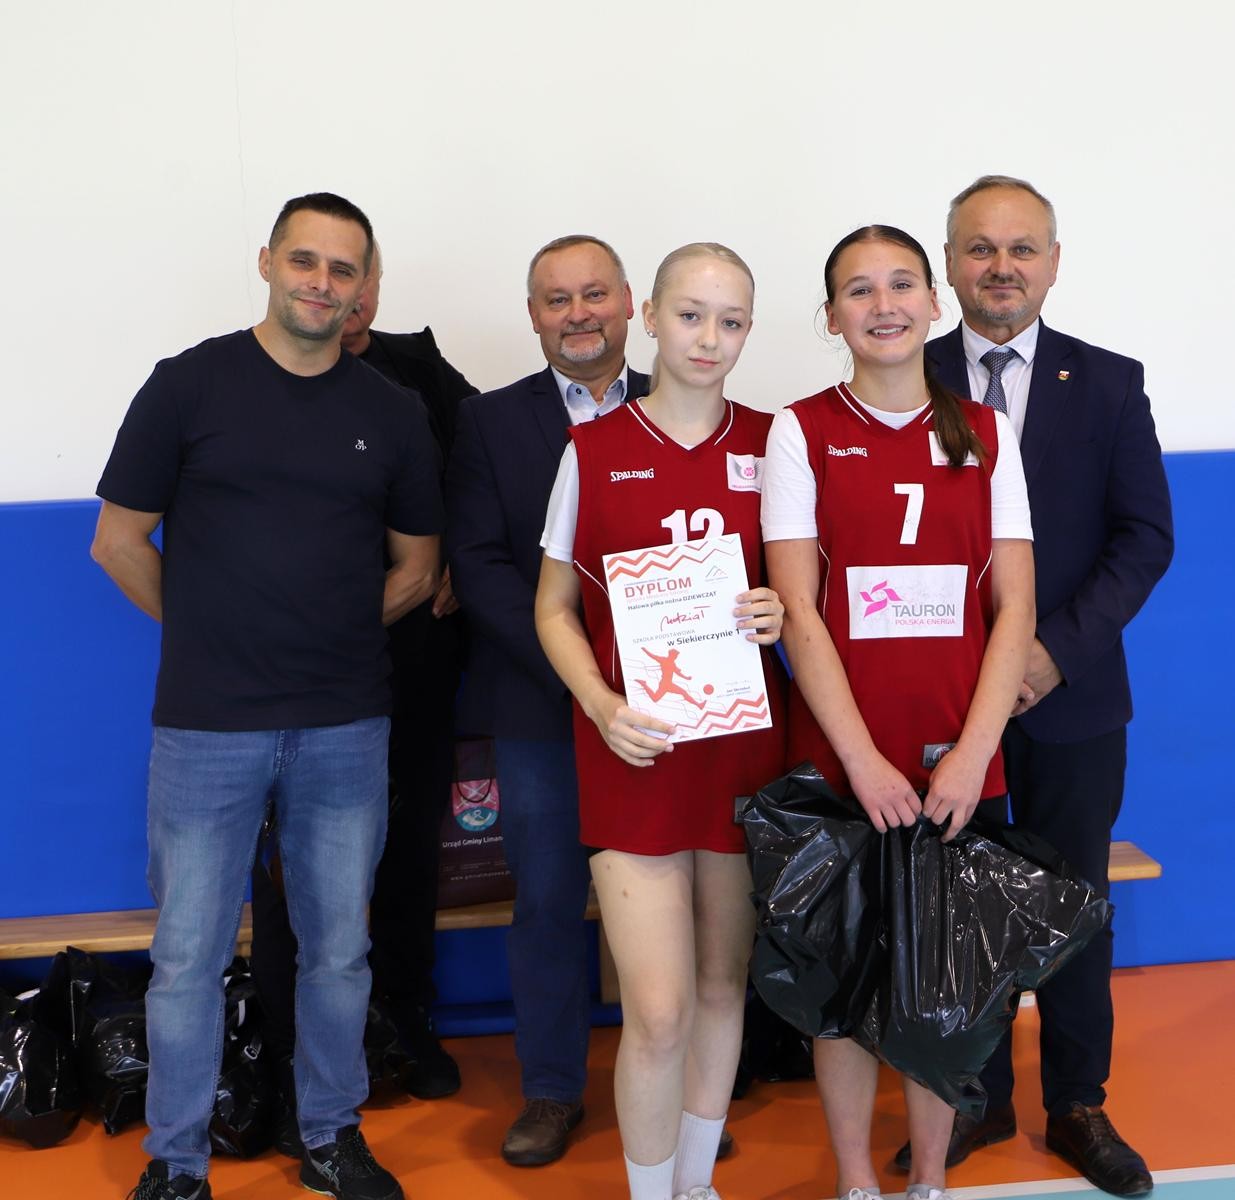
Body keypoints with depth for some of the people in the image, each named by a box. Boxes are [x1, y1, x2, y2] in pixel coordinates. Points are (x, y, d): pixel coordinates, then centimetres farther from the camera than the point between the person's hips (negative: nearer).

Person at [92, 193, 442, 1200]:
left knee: (339, 948, 13)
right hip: (206, 727, -2)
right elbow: (119, 539, 1)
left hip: (347, 729, 3)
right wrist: (212, 632, 4)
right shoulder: (190, 384, -2)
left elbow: (416, 564, 13)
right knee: (189, 956, 6)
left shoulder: (393, 415, 5)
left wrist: (332, 632, 5)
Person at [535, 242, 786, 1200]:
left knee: (723, 983, 13)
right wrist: (600, 703, -12)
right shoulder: (593, 450, 0)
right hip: (635, 751, -2)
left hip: (743, 742, 3)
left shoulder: (769, 443, 4)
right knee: (659, 1011, -7)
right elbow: (554, 608, 4)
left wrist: (779, 614, -11)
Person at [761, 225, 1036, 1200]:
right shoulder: (802, 432, -1)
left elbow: (1014, 607, 1)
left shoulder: (984, 433, 6)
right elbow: (798, 612, -6)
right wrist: (865, 761, -13)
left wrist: (971, 753, -11)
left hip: (960, 757, 2)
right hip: (839, 756, -2)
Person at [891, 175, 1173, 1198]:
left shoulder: (1109, 383, 1)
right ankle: (977, 1101, 27)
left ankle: (1078, 1106, 28)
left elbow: (1144, 535, -2)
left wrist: (1060, 650, -13)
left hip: (1069, 694, 0)